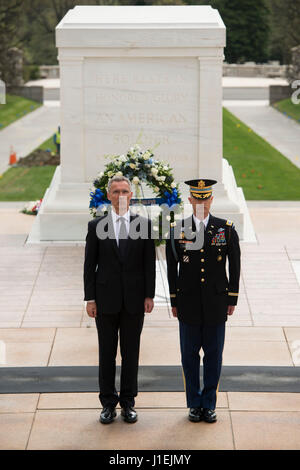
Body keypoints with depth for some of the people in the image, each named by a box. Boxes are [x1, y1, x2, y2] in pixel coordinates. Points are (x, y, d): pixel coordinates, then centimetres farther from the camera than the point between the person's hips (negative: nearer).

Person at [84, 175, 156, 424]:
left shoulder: (144, 225, 3)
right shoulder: (96, 226, 2)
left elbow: (149, 262, 4)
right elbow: (90, 264, 2)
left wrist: (149, 295, -2)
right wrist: (90, 298, -4)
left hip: (134, 300, 0)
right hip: (106, 299, 0)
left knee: (131, 352, 7)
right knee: (107, 352, 6)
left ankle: (128, 402, 17)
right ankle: (108, 402, 15)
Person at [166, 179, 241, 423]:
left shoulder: (226, 229, 1)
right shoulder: (177, 230, 1)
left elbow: (235, 265, 4)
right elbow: (172, 268, 5)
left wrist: (232, 299, 1)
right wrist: (174, 301, 3)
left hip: (216, 302, 0)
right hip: (189, 302, 0)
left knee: (214, 354, 5)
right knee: (190, 354, 6)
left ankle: (209, 404, 15)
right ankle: (194, 404, 17)